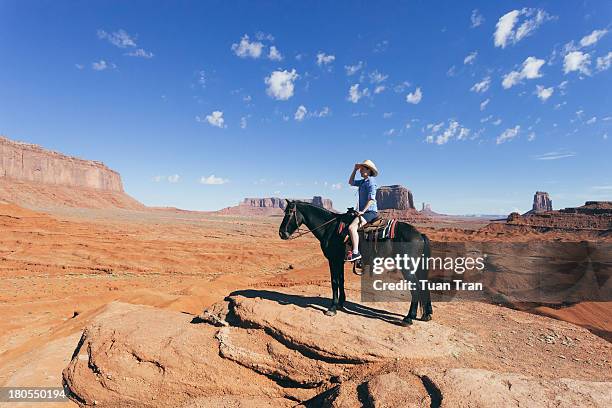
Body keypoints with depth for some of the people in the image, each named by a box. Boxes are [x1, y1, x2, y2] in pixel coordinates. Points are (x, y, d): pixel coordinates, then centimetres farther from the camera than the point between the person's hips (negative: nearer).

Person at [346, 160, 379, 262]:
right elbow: (351, 182, 30)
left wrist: (363, 211, -20)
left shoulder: (370, 181, -11)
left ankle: (356, 253, -28)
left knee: (352, 227, -27)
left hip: (370, 212, -11)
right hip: (364, 211, 11)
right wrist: (355, 169, 21)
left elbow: (371, 199, -19)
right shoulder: (363, 181, 16)